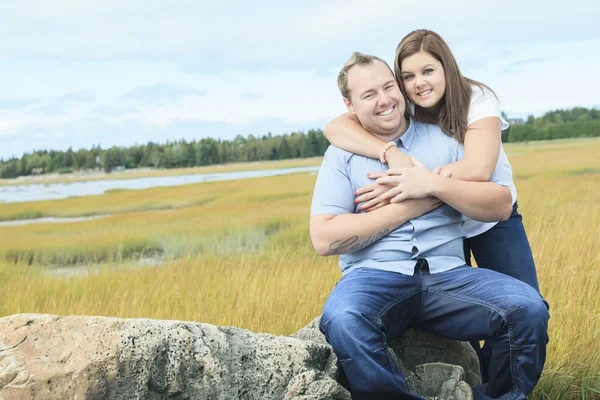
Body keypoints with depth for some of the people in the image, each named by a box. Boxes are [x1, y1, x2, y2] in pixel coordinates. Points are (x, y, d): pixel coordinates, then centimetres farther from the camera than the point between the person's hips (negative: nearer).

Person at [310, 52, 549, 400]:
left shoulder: (444, 137, 14)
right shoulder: (342, 154, 9)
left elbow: (502, 205, 7)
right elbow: (324, 239, -5)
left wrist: (434, 185, -8)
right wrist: (410, 206, -5)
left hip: (448, 274, 2)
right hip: (374, 276, -2)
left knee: (529, 309, -25)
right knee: (342, 322, -37)